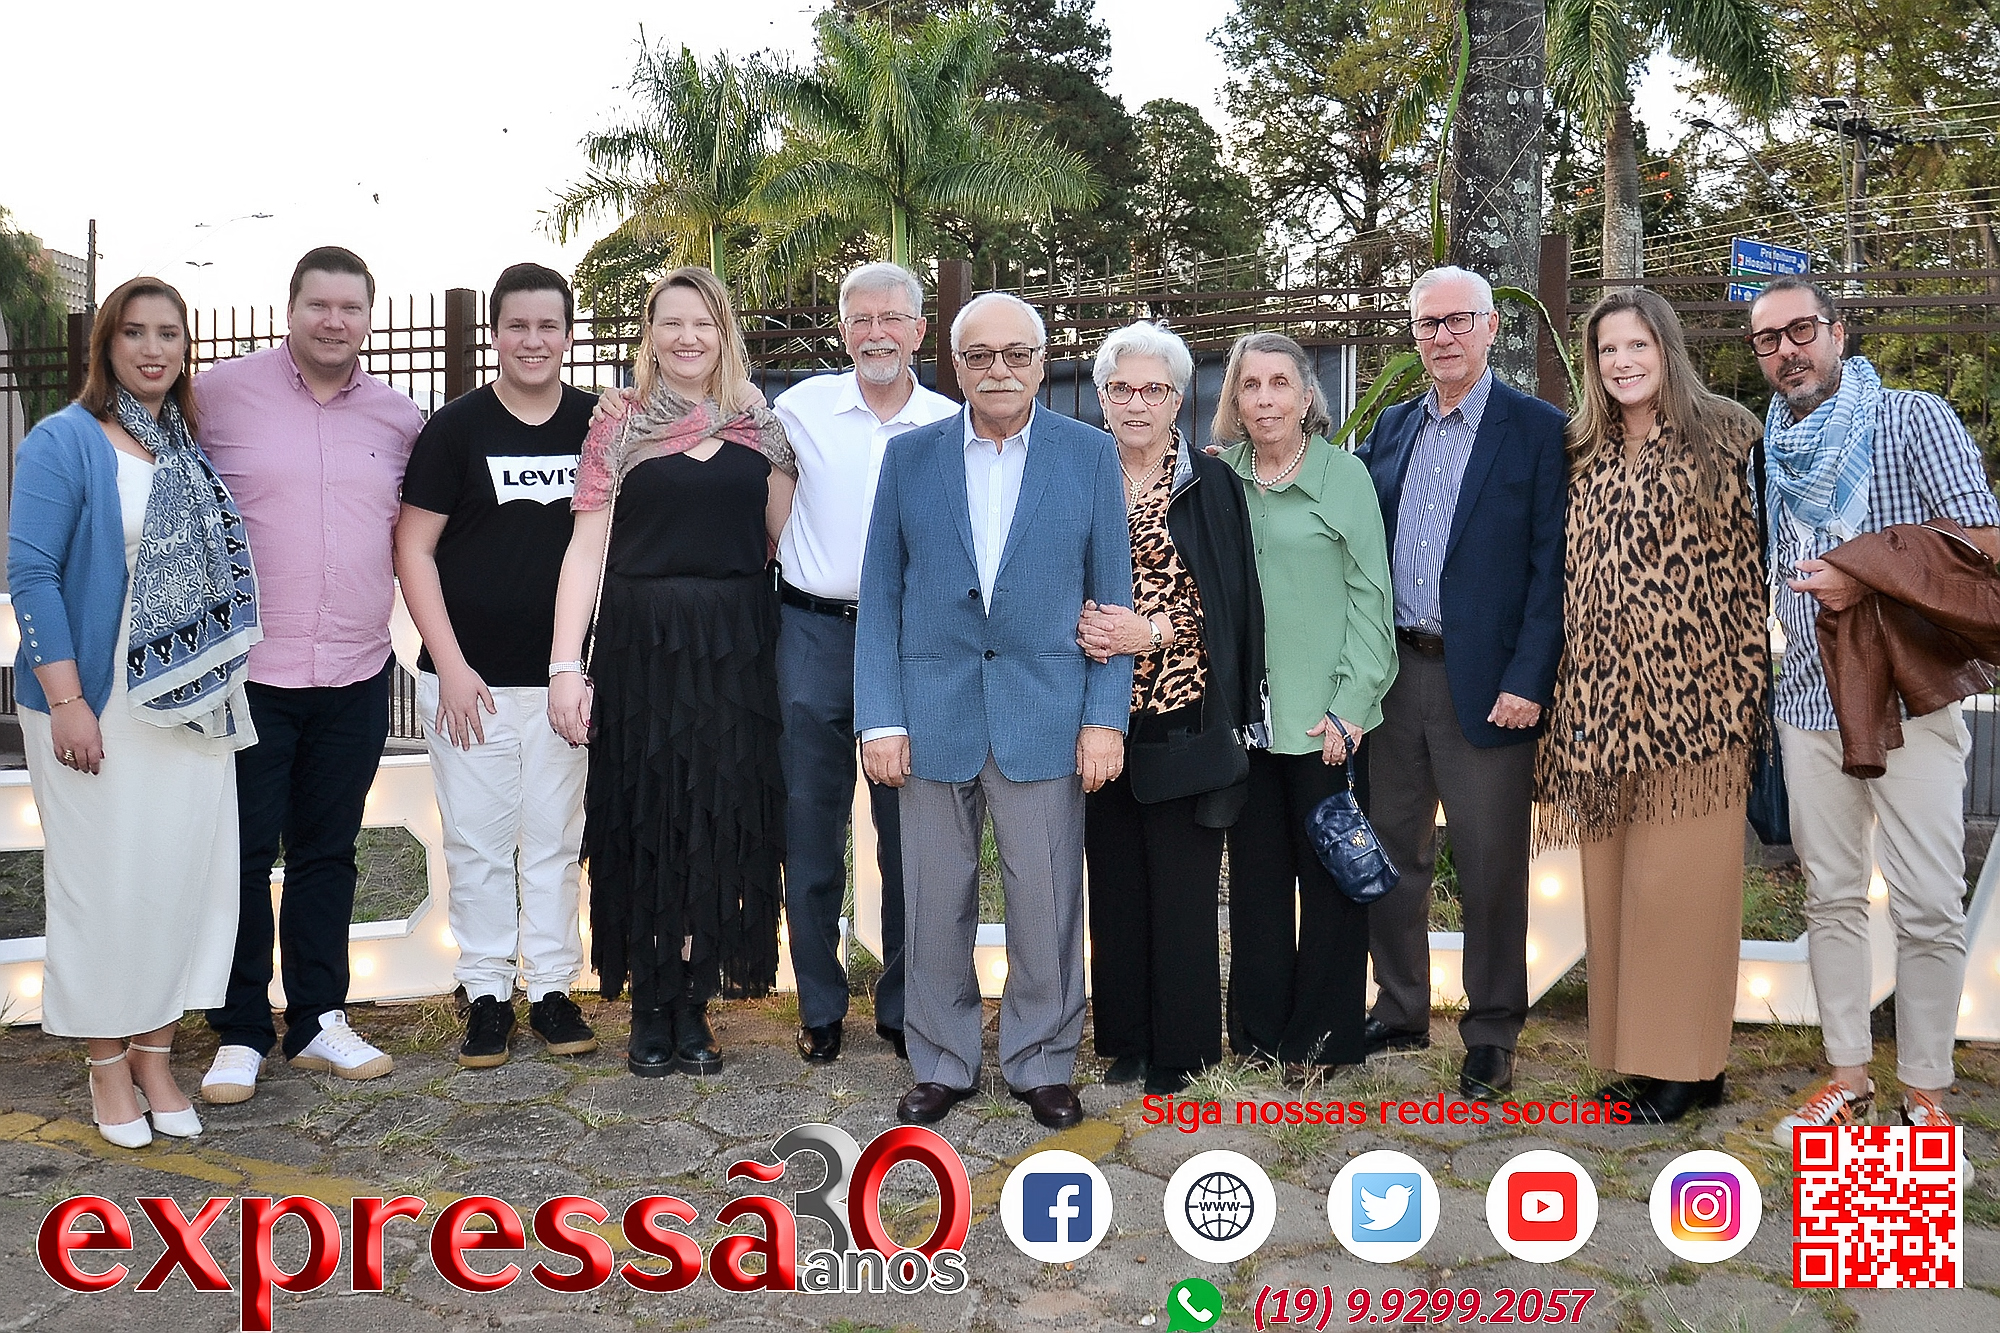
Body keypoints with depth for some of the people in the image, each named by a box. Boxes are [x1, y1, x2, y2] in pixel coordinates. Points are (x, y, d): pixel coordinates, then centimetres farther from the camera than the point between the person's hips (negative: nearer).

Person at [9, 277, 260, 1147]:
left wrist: (227, 681, 10)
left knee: (186, 872, 7)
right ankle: (107, 1063, 18)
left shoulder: (198, 446, 12)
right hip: (98, 704, -5)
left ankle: (156, 1053, 21)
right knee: (104, 879, 2)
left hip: (193, 704, 5)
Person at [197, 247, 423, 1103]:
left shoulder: (400, 420, 6)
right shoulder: (219, 393, -3)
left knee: (328, 851, 13)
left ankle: (318, 1020, 24)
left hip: (356, 675, 3)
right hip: (246, 671, -3)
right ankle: (240, 1033, 16)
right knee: (242, 855, 3)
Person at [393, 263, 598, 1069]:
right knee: (477, 842, 6)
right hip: (469, 680, -1)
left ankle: (552, 988, 21)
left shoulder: (599, 425, 3)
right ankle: (487, 994, 18)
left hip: (563, 677, 2)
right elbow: (413, 551, -2)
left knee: (555, 838, 10)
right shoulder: (456, 427, -2)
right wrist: (451, 664, -9)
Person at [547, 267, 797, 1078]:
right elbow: (585, 550, -2)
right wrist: (567, 665, -9)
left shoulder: (760, 431, 9)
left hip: (736, 647, 2)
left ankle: (694, 1003, 16)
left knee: (721, 822, 4)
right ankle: (650, 1004, 15)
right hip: (641, 645, -1)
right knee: (644, 821, 3)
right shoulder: (618, 434, 3)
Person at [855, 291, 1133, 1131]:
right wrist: (880, 718, -2)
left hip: (1046, 714, -1)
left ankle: (1042, 1063, 22)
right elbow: (880, 596, 5)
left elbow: (1112, 595, 3)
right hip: (933, 711, 1)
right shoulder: (909, 456, 5)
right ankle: (941, 1063, 25)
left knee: (1046, 902, 4)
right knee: (935, 901, 8)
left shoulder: (1090, 455, 3)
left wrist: (1107, 716, -4)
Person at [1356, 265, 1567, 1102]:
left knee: (1490, 866, 3)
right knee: (1392, 853, 13)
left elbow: (1552, 568, -8)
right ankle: (1400, 1011, 29)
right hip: (1393, 675, 5)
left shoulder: (1538, 431, -3)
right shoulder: (1391, 428, 13)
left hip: (1484, 681, -5)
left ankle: (1491, 1035, 18)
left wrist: (1527, 682, -15)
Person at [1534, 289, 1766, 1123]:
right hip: (1606, 698, 4)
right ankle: (1632, 1050, 18)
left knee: (1679, 874, -3)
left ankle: (1687, 1062, 9)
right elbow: (1570, 578, 12)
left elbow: (1754, 560, -1)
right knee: (1612, 881, 7)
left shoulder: (1727, 436, 1)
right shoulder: (1582, 454, 13)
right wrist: (1567, 702, 7)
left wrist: (1751, 681, -7)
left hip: (1693, 693, -4)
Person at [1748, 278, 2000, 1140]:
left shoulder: (1913, 420, -2)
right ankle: (1848, 1078, 18)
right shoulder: (1766, 449, 11)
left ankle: (1924, 1094, 7)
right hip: (1810, 701, 5)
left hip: (1909, 697, -4)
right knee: (1831, 897, 9)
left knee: (1928, 907, -5)